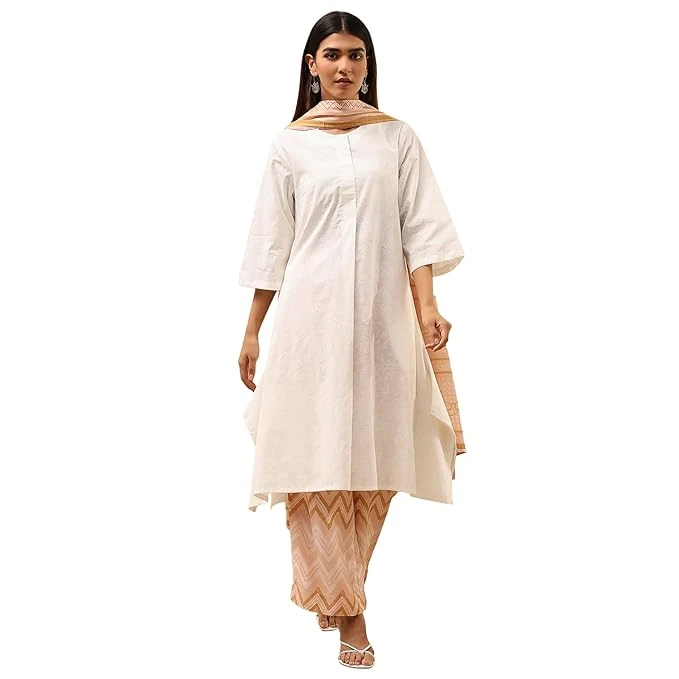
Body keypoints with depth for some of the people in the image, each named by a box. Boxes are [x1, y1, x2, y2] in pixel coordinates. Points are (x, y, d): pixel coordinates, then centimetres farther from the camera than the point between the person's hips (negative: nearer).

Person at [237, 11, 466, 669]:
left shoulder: (397, 137, 9)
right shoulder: (289, 144, 7)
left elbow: (420, 229, 3)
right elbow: (271, 246, 6)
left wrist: (428, 306, -10)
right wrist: (252, 331, 5)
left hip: (382, 313, 1)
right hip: (312, 312, -1)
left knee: (374, 453, 4)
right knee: (317, 451, -3)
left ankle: (332, 582, 26)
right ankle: (346, 607, 10)